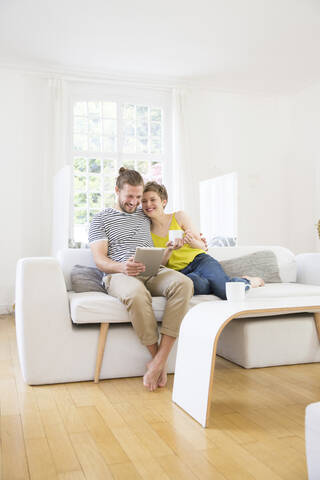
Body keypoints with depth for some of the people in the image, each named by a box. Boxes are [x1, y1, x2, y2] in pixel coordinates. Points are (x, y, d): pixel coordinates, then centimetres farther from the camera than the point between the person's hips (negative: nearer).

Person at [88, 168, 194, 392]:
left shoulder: (145, 214, 26)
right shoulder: (101, 219, 13)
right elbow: (100, 260, 1)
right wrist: (122, 267, -21)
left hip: (153, 272, 4)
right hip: (119, 275, -3)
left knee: (184, 283, -31)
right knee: (136, 293, -41)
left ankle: (160, 358, -32)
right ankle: (157, 359, -24)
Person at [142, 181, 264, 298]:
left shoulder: (179, 217, 3)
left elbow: (202, 245, 9)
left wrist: (192, 241, -16)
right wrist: (169, 250, -15)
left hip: (199, 260, 0)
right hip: (178, 271, 0)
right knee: (191, 282, -40)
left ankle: (246, 281, 7)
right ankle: (219, 283, -9)